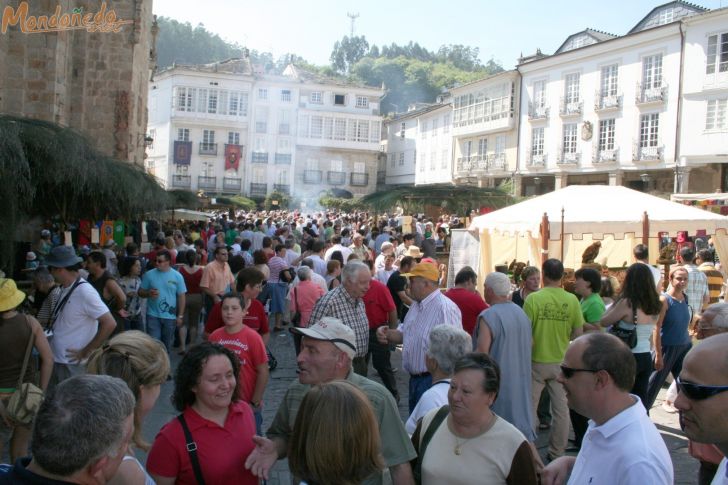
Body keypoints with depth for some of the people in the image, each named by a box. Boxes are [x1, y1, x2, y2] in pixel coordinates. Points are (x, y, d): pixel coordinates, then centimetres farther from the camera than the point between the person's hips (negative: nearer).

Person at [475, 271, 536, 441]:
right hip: (521, 380, 7)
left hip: (497, 381, -7)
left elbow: (481, 352, -22)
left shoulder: (489, 316, -18)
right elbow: (529, 343, 17)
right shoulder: (521, 313, 6)